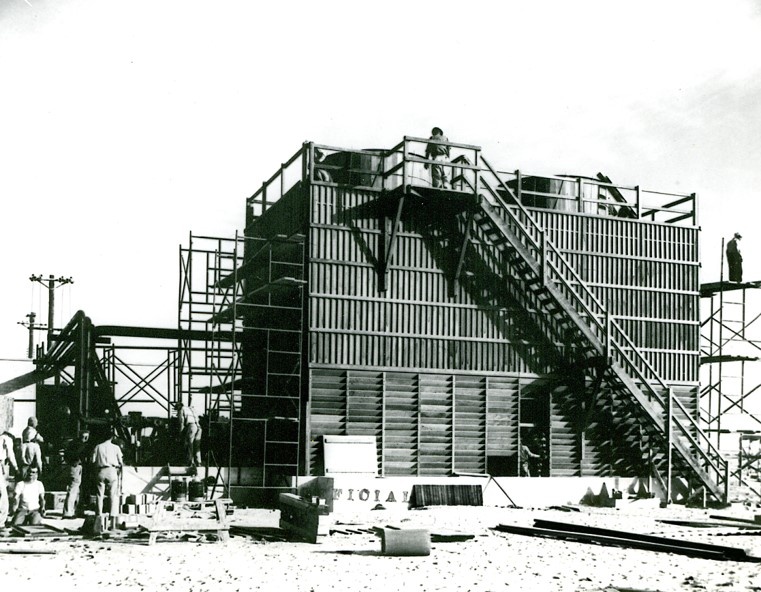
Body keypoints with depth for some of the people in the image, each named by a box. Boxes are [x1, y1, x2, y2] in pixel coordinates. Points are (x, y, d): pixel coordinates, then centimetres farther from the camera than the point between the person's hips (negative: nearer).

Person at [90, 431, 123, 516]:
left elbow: (92, 460, 1)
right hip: (112, 471, -2)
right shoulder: (116, 447, 4)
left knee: (99, 495, 8)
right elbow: (121, 462, 2)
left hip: (100, 472, 2)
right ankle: (113, 513, -4)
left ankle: (99, 513, 9)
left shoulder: (98, 447, 7)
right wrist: (119, 469, 18)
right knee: (113, 495, 2)